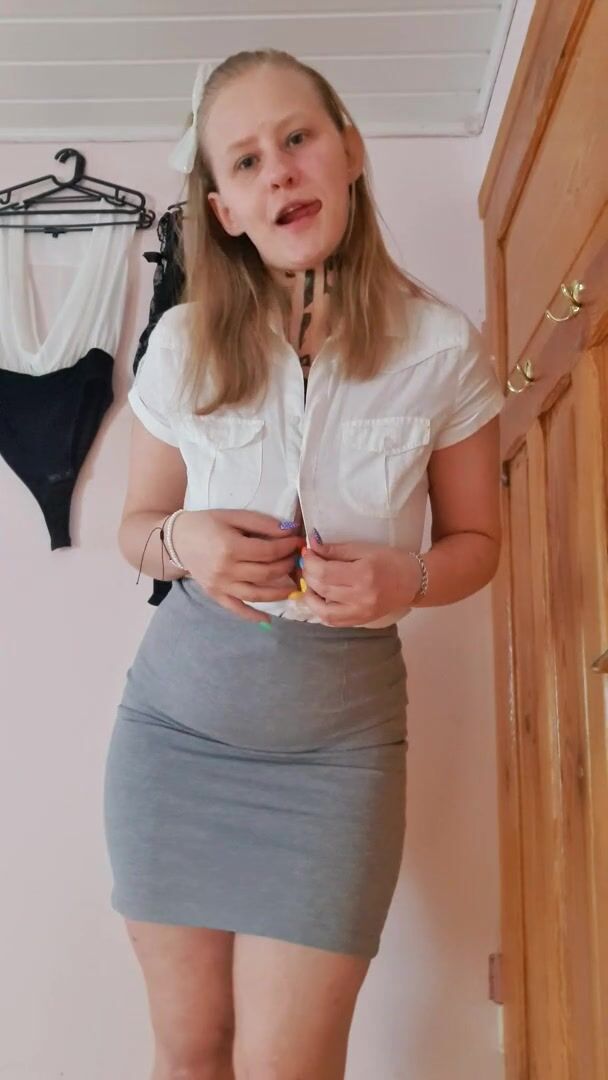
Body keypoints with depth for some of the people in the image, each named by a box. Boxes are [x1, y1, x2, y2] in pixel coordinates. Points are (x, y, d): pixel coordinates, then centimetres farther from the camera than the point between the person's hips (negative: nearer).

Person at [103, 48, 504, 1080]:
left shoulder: (443, 349, -7)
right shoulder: (182, 343, -4)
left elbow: (475, 539, 4)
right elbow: (136, 522, 9)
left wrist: (405, 579, -17)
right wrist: (183, 542, -15)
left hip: (338, 734, -1)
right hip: (176, 716, 2)